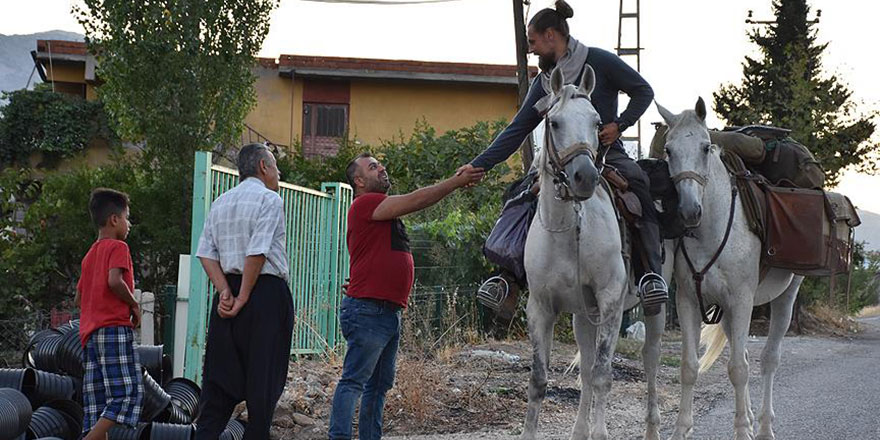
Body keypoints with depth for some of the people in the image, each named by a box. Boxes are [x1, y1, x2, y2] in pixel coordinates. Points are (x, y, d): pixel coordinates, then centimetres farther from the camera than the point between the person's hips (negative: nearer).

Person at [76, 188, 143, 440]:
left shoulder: (90, 255, 23)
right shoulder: (118, 247, -3)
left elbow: (78, 299, 23)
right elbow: (115, 281, -21)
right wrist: (134, 305, -7)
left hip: (90, 333, 9)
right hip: (115, 328, -9)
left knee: (99, 401, 4)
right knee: (128, 393, -13)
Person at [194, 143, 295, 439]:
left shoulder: (220, 203, 15)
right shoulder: (269, 199, -7)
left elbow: (206, 253, 6)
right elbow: (257, 253, -15)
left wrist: (225, 292, -1)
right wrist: (243, 298, -12)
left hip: (229, 293, 6)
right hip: (266, 292, -6)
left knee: (219, 376, 7)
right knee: (263, 379, 0)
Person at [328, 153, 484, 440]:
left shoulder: (383, 207, 24)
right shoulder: (365, 203, -9)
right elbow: (416, 200, -13)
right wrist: (457, 182, -11)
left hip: (390, 312, 10)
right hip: (367, 309, -10)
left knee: (380, 384, 11)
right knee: (354, 381, -13)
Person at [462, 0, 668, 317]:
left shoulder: (598, 61, -3)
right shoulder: (543, 83, 11)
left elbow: (643, 92, 1)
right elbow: (517, 131, 11)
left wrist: (619, 125, -14)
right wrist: (479, 165, 3)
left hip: (607, 153, -5)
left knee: (641, 185, -35)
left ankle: (652, 273, -39)